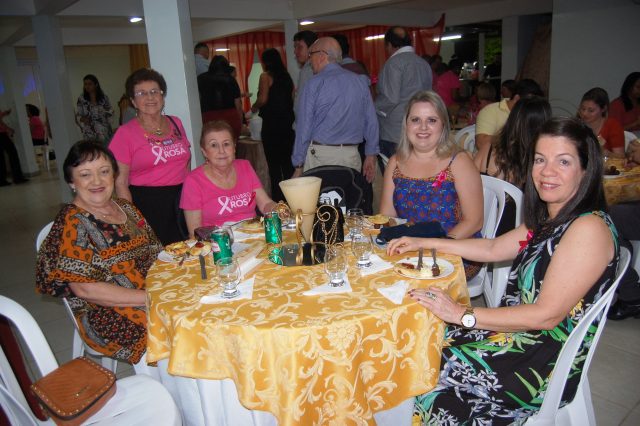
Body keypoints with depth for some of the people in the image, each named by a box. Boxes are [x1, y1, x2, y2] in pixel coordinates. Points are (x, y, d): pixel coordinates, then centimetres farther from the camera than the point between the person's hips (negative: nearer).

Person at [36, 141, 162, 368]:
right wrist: (149, 297, -20)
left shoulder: (125, 207, 11)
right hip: (110, 315, -7)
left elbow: (154, 252, 15)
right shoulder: (71, 223, -9)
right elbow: (85, 288, -16)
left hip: (154, 294, 7)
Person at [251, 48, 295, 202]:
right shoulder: (287, 76, 11)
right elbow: (292, 98, 11)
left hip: (271, 124, -6)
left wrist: (254, 107, 3)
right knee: (288, 163, 11)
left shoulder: (266, 76, -5)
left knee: (274, 165, -1)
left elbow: (263, 99, -15)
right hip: (288, 123, 6)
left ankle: (278, 198, 0)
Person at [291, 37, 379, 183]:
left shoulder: (314, 84, -5)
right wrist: (371, 155, 14)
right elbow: (371, 121, 7)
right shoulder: (360, 81, 7)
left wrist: (298, 166, -1)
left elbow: (304, 126, -5)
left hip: (320, 156, -4)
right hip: (351, 155, 4)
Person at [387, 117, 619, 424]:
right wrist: (424, 243, 15)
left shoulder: (590, 228, -20)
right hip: (519, 332, 8)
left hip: (546, 362, -8)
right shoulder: (549, 220, 8)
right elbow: (493, 249, 18)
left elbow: (547, 315, -23)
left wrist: (463, 315, -21)